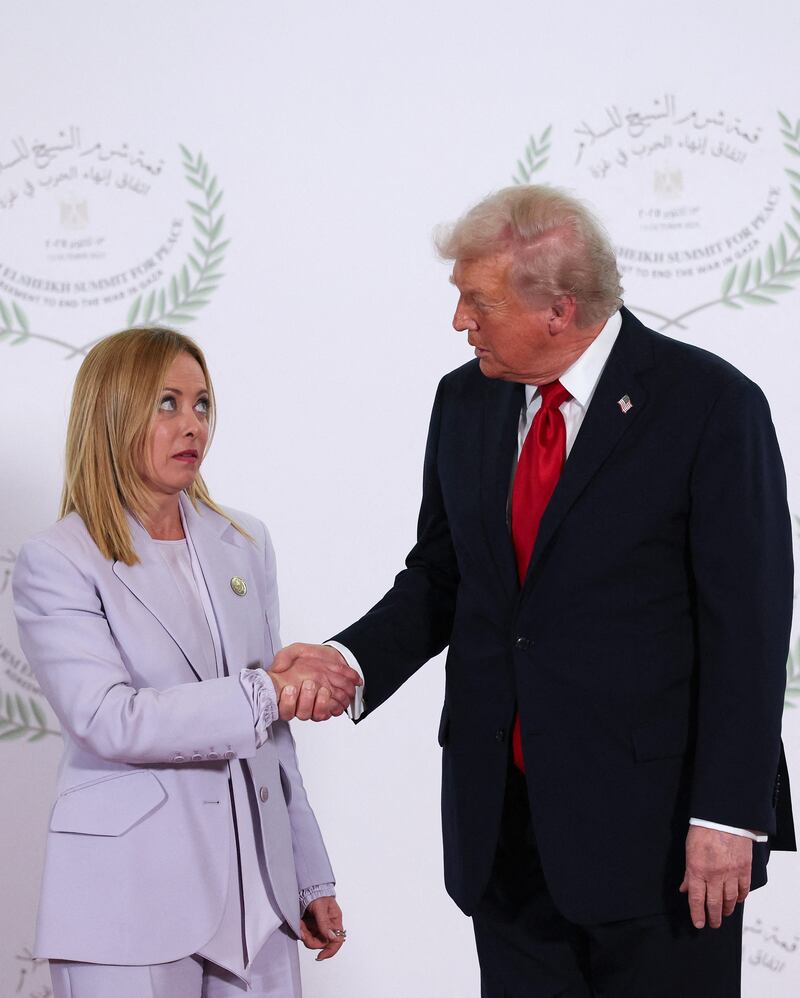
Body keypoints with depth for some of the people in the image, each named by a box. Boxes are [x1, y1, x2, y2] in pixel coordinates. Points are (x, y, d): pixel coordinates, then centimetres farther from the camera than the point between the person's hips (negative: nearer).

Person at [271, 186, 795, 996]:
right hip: (500, 820, 5)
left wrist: (727, 815, -15)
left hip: (654, 825, -5)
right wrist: (352, 659, -5)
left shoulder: (711, 405, -11)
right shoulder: (465, 400, 7)